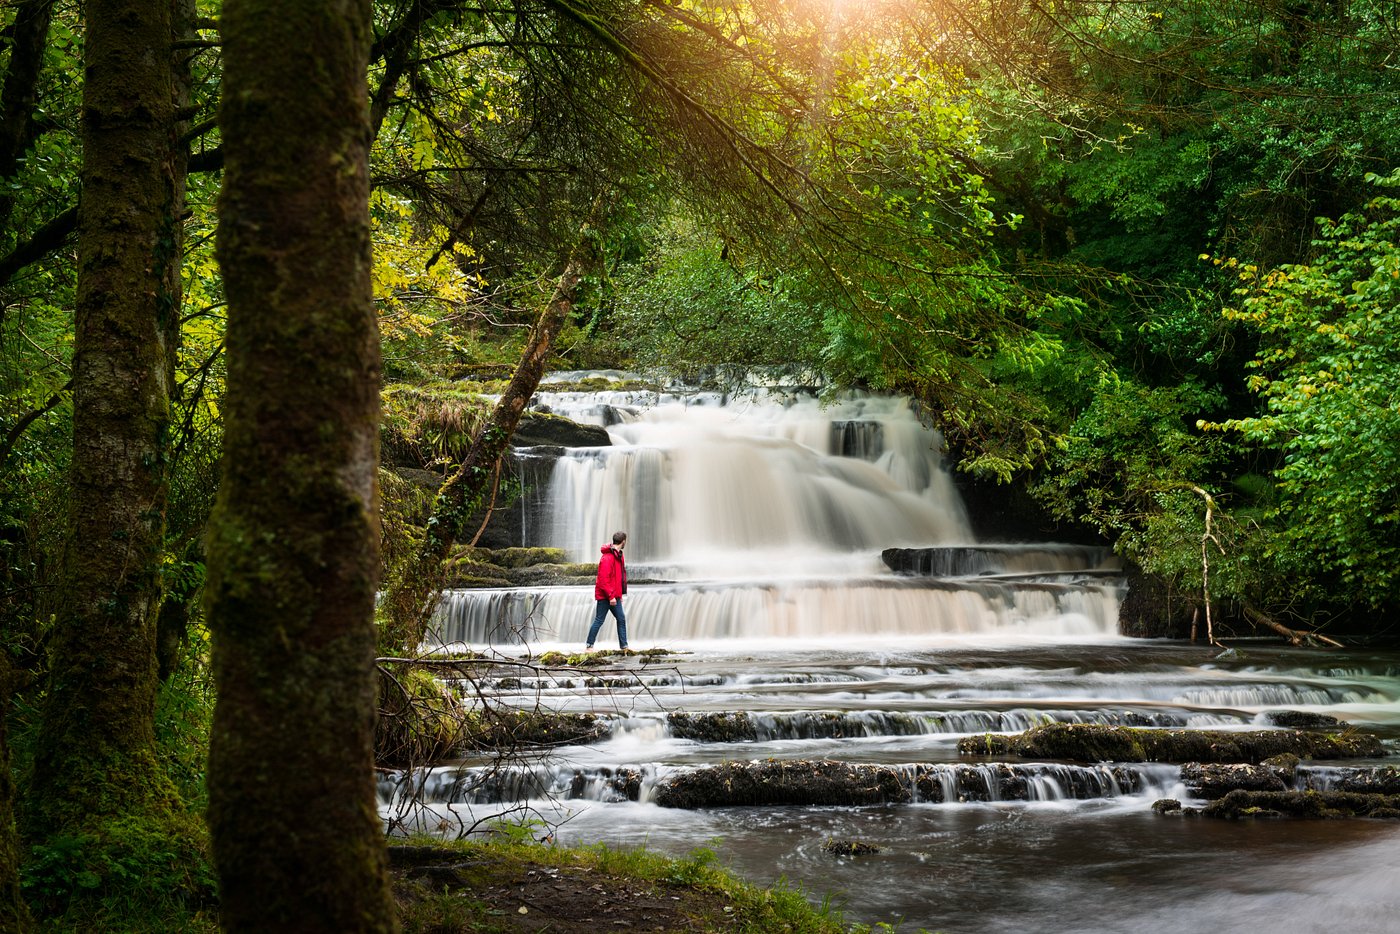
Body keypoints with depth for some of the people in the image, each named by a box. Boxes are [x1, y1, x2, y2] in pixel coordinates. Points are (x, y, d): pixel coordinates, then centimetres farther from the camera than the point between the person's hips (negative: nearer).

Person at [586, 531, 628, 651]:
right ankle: (589, 646, 3)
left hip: (614, 595, 10)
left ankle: (624, 647, 11)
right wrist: (611, 596, -24)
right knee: (599, 620, -4)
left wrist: (619, 594, 18)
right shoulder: (607, 558, -18)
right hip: (605, 596, -10)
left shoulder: (618, 556, 14)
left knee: (621, 619, 8)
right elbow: (603, 579, -22)